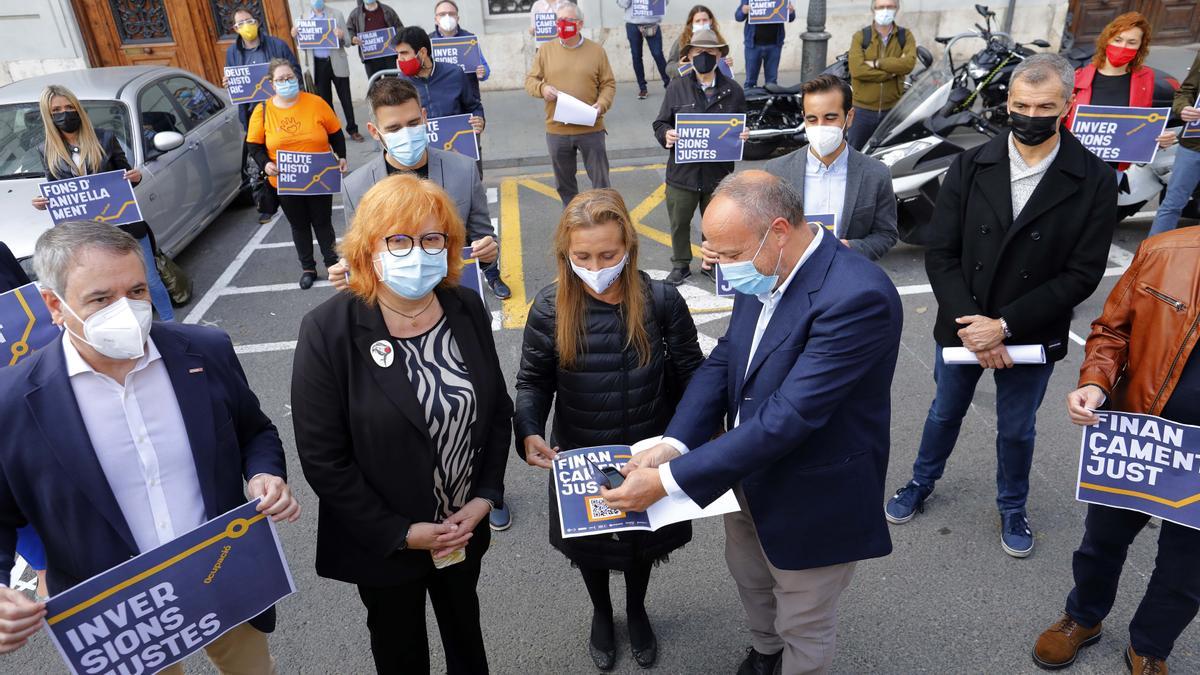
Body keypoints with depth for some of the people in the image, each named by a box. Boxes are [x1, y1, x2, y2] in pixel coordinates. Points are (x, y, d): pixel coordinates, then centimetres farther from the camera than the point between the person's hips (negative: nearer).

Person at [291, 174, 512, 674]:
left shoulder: (467, 310, -8)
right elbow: (322, 458, -18)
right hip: (382, 542, -3)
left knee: (465, 630, 29)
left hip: (465, 528, 3)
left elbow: (498, 411, 1)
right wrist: (400, 532, -17)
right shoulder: (329, 330, -21)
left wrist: (484, 498, -8)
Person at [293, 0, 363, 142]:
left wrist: (341, 36, -25)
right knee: (325, 100, 9)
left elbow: (347, 41, -3)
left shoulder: (336, 14, 1)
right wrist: (296, 36, -11)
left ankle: (352, 129, 15)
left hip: (337, 63, -2)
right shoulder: (306, 19, 6)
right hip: (319, 65, 2)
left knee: (345, 98, 3)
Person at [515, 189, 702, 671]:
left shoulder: (661, 301, -18)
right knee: (589, 543, 25)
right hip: (580, 462, 0)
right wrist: (530, 434, -25)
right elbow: (533, 382, -8)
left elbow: (691, 375, -7)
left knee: (644, 539, 25)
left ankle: (636, 611, 57)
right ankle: (601, 613, 57)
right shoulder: (550, 308, -17)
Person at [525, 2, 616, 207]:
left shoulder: (596, 50, 1)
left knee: (600, 179, 6)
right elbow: (530, 80, 6)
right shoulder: (546, 50, 3)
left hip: (591, 129, -1)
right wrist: (542, 88, -16)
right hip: (557, 130, 2)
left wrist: (602, 105, -16)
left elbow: (608, 84, 3)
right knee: (564, 182, 13)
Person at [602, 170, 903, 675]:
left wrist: (668, 479, -32)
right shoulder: (762, 274, -7)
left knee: (803, 625, 18)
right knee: (749, 578, 31)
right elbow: (723, 359, -2)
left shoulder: (858, 297, -32)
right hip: (746, 474, 8)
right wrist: (673, 443, -17)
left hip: (811, 499, -7)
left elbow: (787, 417, -34)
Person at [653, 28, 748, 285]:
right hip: (682, 171, 0)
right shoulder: (677, 87, -2)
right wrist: (666, 135, -19)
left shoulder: (733, 90, 2)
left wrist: (743, 136, -11)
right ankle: (681, 265, 32)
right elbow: (660, 123, 2)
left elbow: (741, 127, 12)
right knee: (679, 222, 12)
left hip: (719, 172, 1)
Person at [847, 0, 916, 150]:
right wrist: (892, 72, -15)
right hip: (863, 109, -2)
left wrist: (876, 63, -16)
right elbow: (857, 69, -18)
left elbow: (909, 63, -14)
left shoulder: (905, 36, 4)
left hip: (893, 109, 2)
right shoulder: (860, 37, -2)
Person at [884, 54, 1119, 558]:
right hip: (961, 327, 1)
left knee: (1017, 430, 18)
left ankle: (1012, 507, 44)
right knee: (945, 413, 21)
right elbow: (941, 255, -9)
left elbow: (1083, 274, -13)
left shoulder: (1094, 181, -12)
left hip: (1032, 338, -1)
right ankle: (922, 483, 46)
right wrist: (968, 323, -18)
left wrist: (1004, 325, -19)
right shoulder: (970, 167, -9)